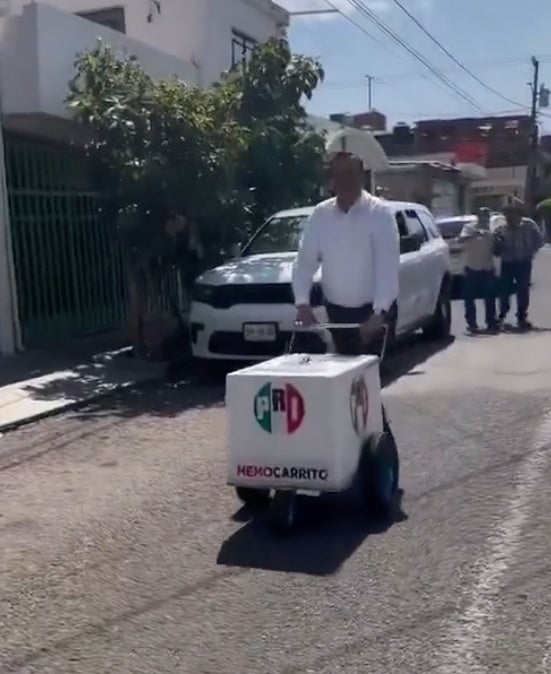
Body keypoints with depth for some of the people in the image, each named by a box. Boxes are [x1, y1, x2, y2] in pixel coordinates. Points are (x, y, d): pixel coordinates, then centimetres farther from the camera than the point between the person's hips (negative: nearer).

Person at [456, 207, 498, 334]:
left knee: (490, 297, 6)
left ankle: (491, 323, 15)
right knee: (470, 298, -1)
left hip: (488, 268, 4)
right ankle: (471, 323, 6)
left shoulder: (491, 229, 10)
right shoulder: (469, 227, -3)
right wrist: (473, 235, -36)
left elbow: (494, 248, 19)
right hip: (472, 268, -4)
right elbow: (460, 239, -21)